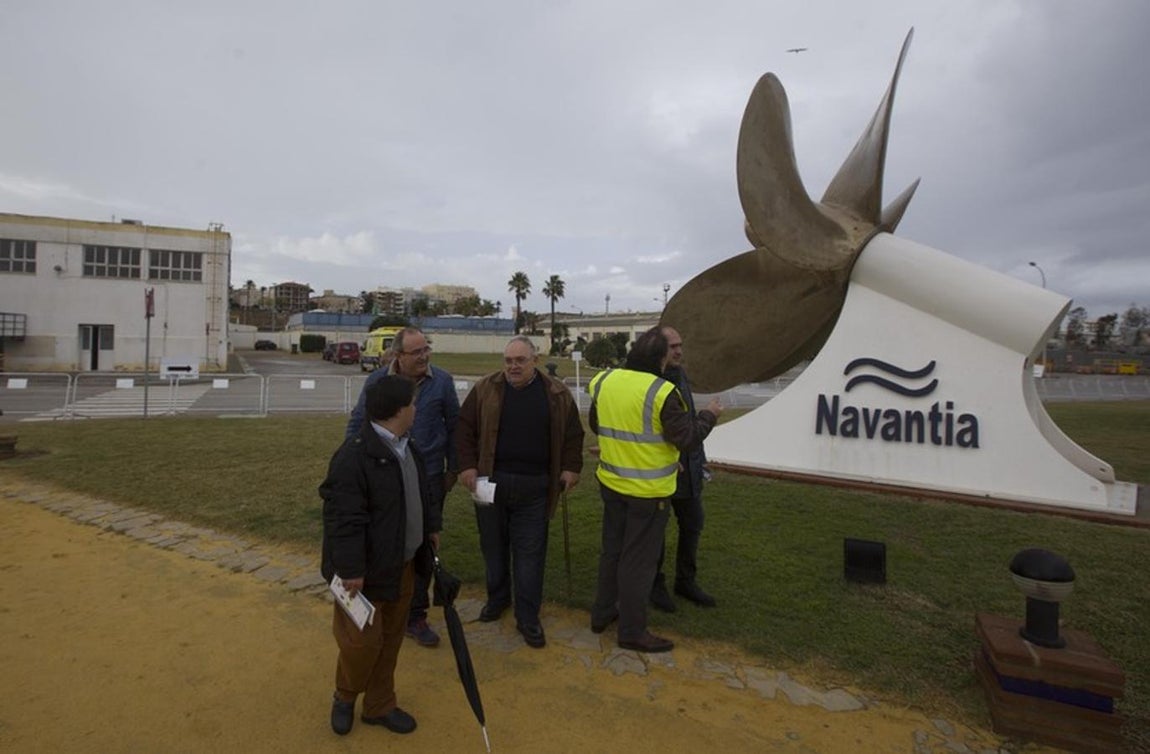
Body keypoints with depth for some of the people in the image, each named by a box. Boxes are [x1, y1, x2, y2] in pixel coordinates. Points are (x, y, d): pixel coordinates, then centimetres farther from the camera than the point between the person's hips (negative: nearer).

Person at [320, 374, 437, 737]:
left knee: (391, 640, 18)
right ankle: (344, 697, 34)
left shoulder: (406, 445, 4)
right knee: (363, 640, 5)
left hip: (403, 564, 8)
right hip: (368, 569, -8)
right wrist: (351, 569, -24)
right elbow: (344, 519, -25)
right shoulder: (355, 456, -25)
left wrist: (431, 527, 19)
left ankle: (379, 705, 36)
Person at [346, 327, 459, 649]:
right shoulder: (377, 381, -6)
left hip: (429, 479, 0)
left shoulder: (442, 381, -6)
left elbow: (453, 426, 3)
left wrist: (452, 469, 7)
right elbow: (357, 424, 4)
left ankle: (415, 617, 28)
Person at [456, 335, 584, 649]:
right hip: (491, 482, 1)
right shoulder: (485, 390, 0)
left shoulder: (557, 394, 0)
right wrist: (467, 466, -4)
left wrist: (571, 468, -1)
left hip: (533, 487, -1)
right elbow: (465, 429, 3)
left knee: (530, 553, 4)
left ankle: (528, 617, 16)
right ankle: (497, 598, 37)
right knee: (494, 546, 15)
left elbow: (573, 435, 7)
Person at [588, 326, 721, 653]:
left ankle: (602, 613, 35)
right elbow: (686, 439, -17)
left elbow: (595, 424, 11)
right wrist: (708, 415, -1)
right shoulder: (662, 392, -22)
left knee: (611, 550, 22)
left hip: (611, 483, 6)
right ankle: (632, 631, 21)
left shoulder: (604, 381, -2)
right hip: (648, 490, -6)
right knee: (639, 561, 7)